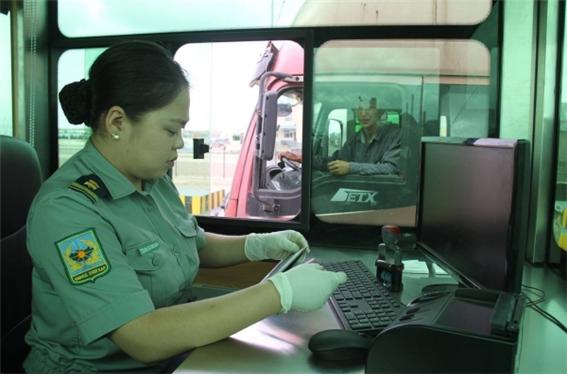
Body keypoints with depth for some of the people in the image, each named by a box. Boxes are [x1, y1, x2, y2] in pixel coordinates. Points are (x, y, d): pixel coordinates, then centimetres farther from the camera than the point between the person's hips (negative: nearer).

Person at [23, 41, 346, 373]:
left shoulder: (154, 180, 1)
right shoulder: (66, 208, -22)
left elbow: (195, 245, 18)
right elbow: (146, 339, -28)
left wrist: (258, 246, 1)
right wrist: (281, 292, -28)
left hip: (172, 354, 7)